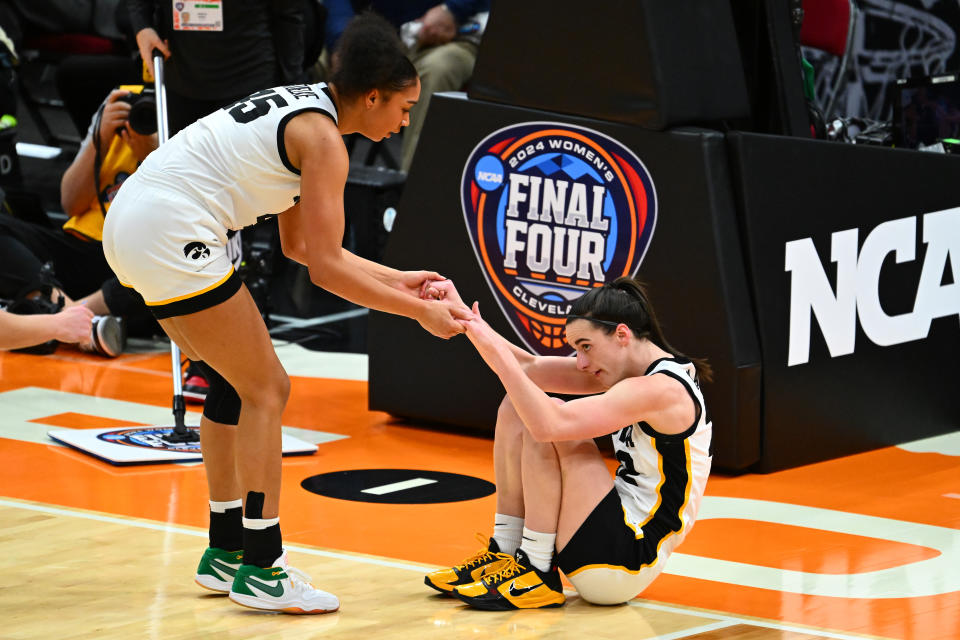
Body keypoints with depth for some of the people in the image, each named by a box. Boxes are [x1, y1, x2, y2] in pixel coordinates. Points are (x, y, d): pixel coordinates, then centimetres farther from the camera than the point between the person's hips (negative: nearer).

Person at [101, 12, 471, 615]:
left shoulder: (304, 109, 16)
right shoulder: (323, 139, -12)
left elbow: (301, 245, 21)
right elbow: (325, 267, -14)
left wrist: (395, 279, 22)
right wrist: (419, 311, -7)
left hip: (136, 218, 10)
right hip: (169, 233, -10)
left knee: (236, 381, 19)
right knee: (266, 390, -1)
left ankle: (226, 552, 26)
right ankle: (260, 569, 1)